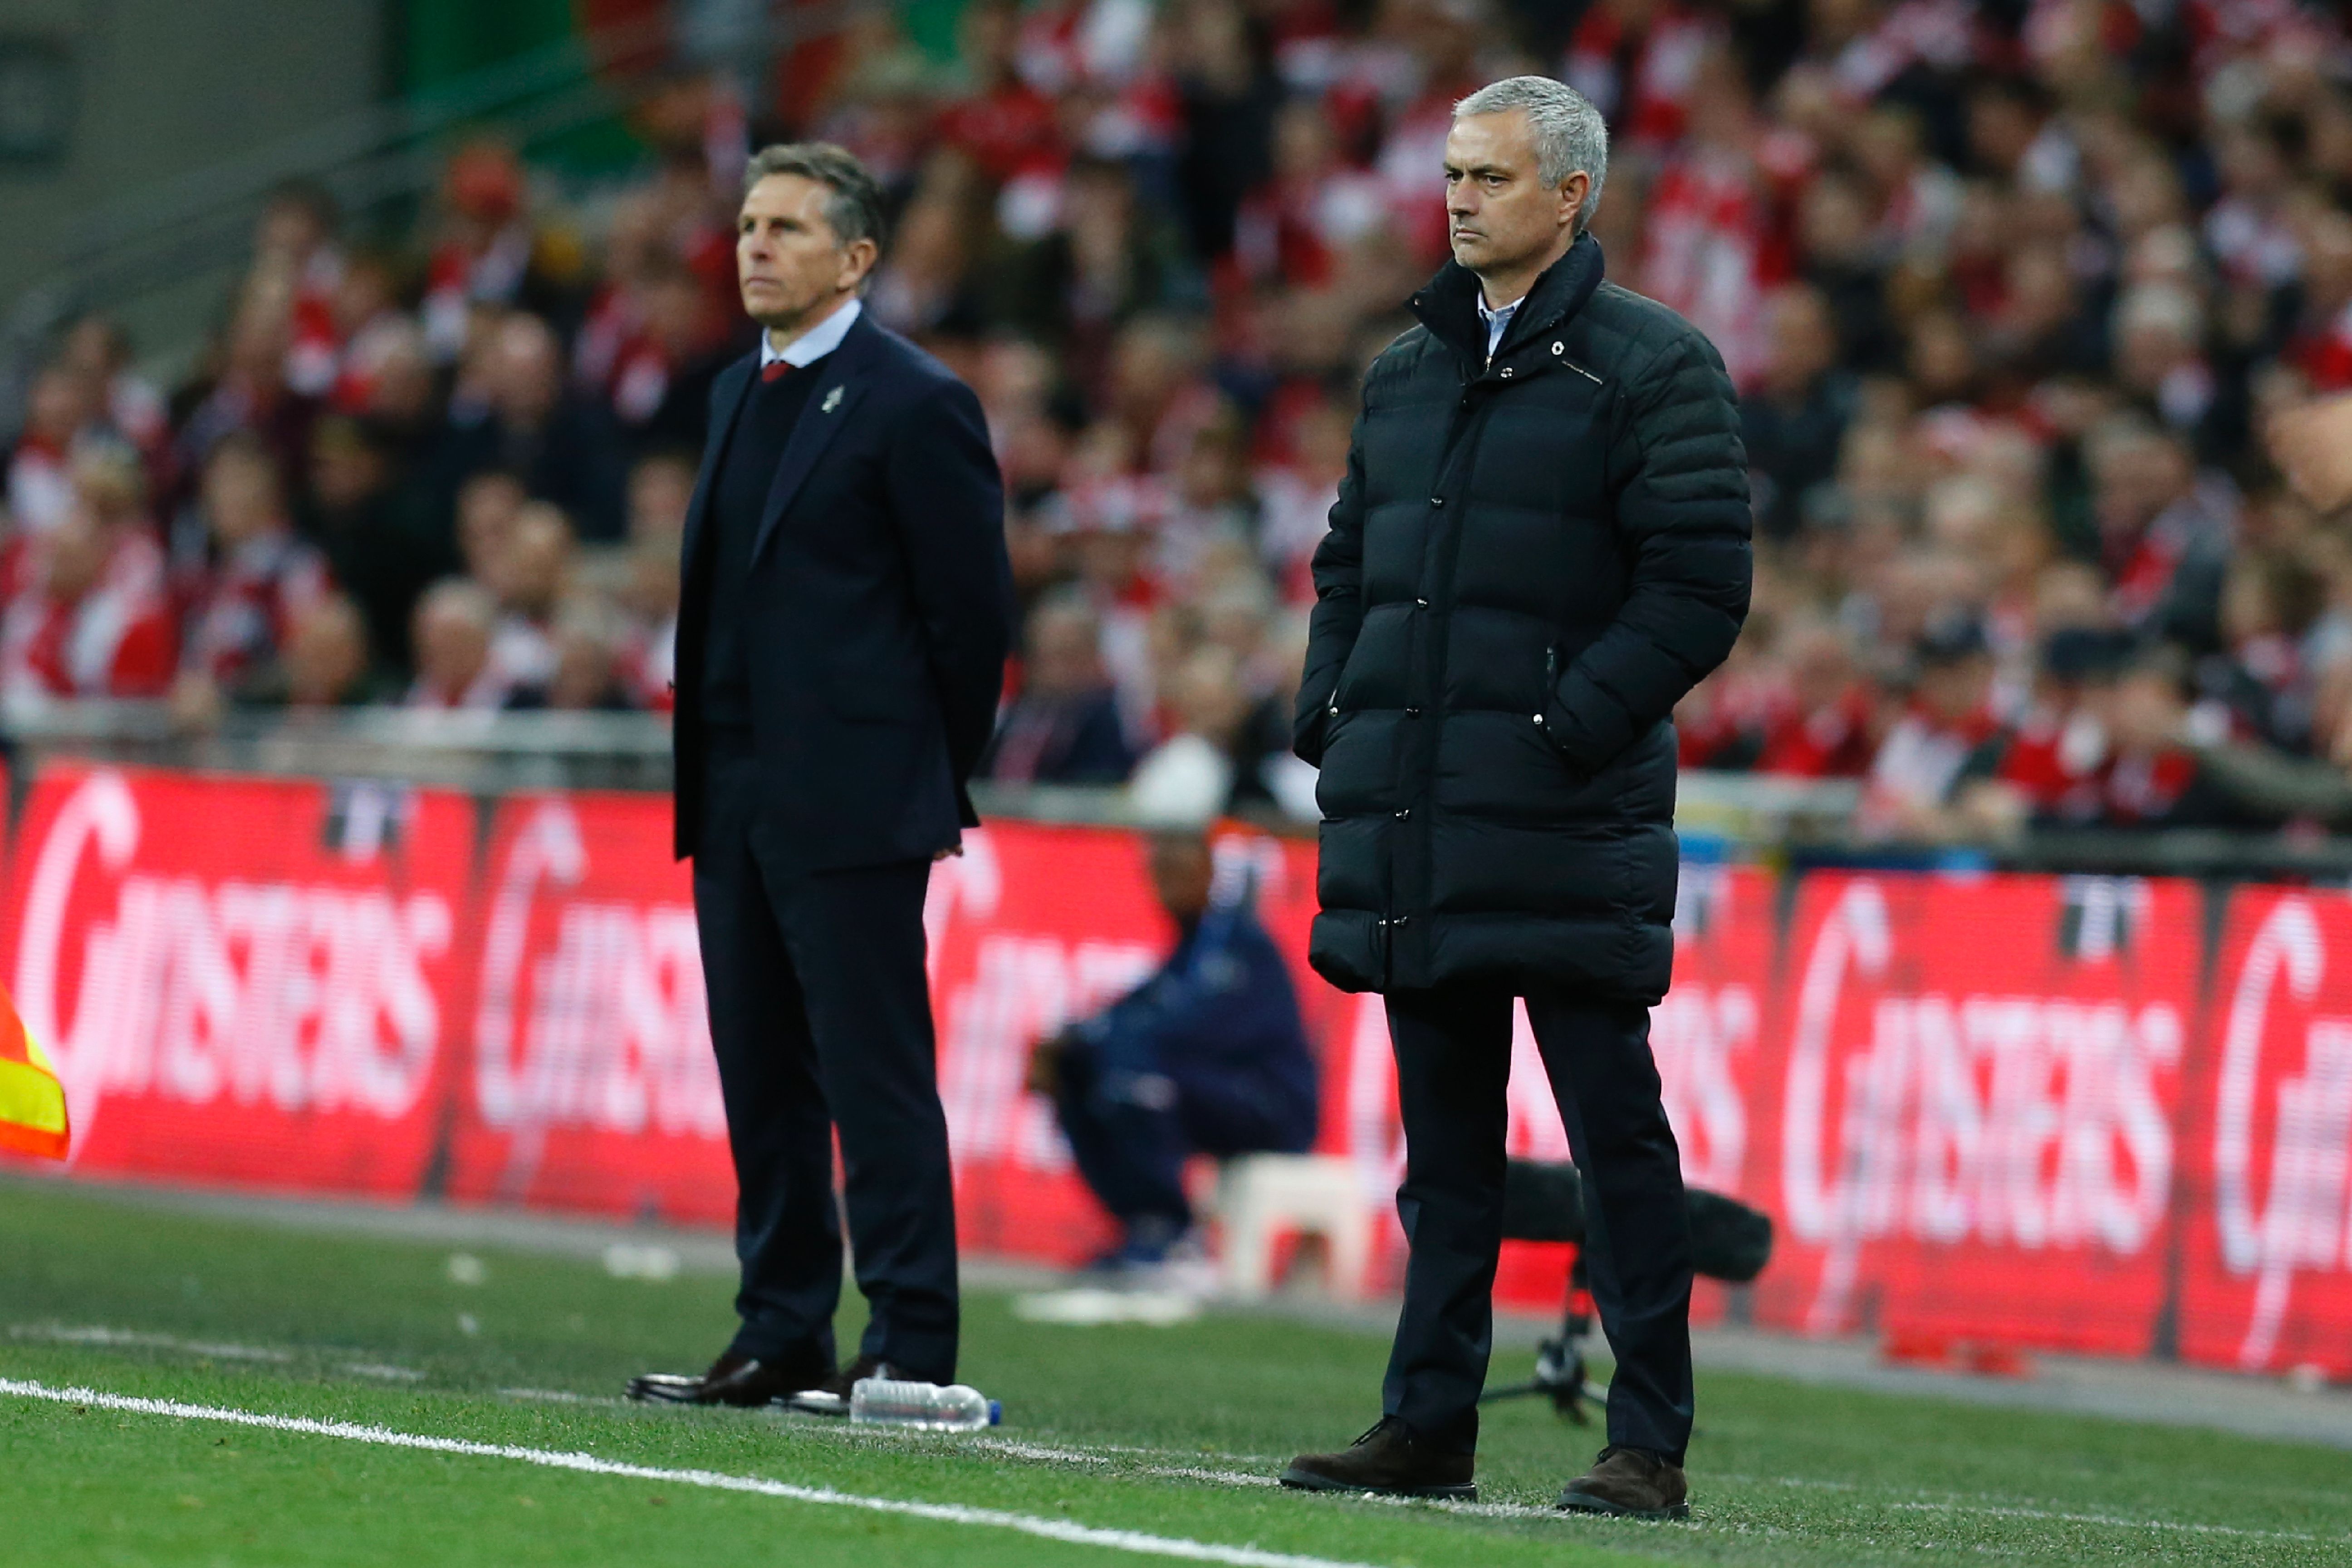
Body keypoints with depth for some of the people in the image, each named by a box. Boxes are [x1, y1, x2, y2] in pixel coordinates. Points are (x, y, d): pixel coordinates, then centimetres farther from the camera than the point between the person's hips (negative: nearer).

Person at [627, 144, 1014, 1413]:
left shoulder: (913, 404, -8)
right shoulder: (742, 393, 17)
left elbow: (973, 610, -7)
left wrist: (933, 780, -1)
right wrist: (710, 774, 15)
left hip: (853, 800, -8)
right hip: (735, 797, 8)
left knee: (877, 1075, -7)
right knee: (763, 1079, 9)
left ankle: (910, 1354, -6)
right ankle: (783, 1340, 14)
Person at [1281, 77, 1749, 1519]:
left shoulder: (1652, 369, -4)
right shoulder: (1407, 372, 18)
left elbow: (1700, 586, -10)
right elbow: (1351, 564, 24)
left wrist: (1576, 723, -17)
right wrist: (1332, 719, 9)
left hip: (1567, 811, -7)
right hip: (1416, 825, 7)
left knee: (1616, 1134, -4)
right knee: (1444, 1141, 11)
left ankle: (1649, 1450, -2)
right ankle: (1430, 1425, 15)